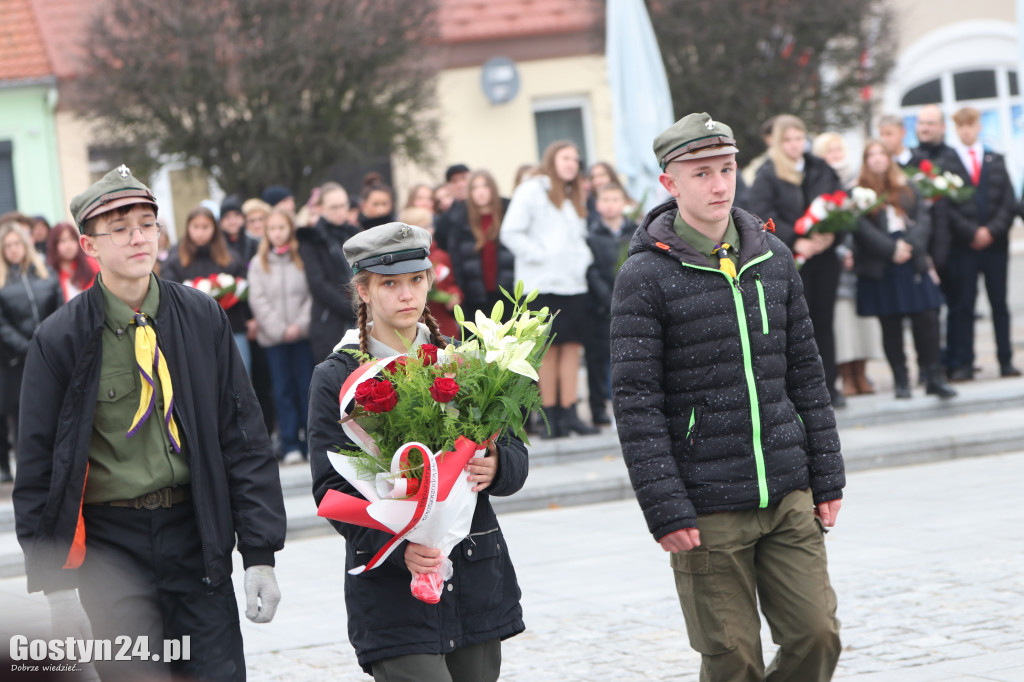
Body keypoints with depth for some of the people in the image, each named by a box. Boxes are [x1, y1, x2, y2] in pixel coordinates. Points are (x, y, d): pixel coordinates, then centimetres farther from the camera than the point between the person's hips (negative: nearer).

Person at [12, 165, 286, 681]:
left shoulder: (203, 319, 3)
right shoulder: (60, 339, -4)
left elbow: (244, 437, 5)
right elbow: (37, 466, 0)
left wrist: (260, 553, 0)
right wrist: (57, 584, -5)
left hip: (196, 536, 2)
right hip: (110, 543, -2)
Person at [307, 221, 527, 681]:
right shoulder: (335, 378, 0)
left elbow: (516, 456, 11)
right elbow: (332, 489, -7)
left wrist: (496, 467, -15)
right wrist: (398, 548, -23)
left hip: (477, 582, 4)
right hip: (391, 590, -4)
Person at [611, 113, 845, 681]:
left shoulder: (773, 257, 9)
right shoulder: (645, 276, -7)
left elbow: (805, 374, 14)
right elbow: (636, 403, -10)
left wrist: (827, 476, 11)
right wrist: (665, 511, -14)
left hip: (788, 496, 5)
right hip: (708, 507, -4)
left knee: (818, 635, 0)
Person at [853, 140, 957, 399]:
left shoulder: (906, 188, 13)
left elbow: (923, 218, 5)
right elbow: (861, 227, -10)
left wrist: (910, 245, -12)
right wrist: (892, 249, -17)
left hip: (913, 263, 3)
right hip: (879, 268, -3)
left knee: (926, 319, -3)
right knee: (890, 326, 1)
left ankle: (934, 377, 2)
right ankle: (901, 381, 8)